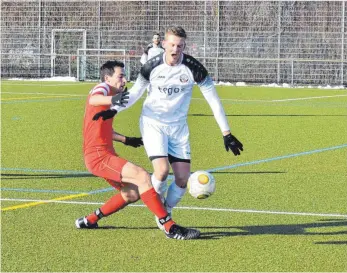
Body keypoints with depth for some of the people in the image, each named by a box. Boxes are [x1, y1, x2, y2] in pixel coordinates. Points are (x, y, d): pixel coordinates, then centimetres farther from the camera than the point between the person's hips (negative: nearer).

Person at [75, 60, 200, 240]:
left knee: (132, 193, 13)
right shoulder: (102, 88, -8)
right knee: (142, 176, -22)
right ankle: (171, 228, -26)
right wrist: (113, 99, -56)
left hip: (104, 154, 11)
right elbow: (93, 100, -37)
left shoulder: (110, 93, 21)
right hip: (98, 155, -11)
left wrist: (125, 140, 43)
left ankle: (89, 221, 22)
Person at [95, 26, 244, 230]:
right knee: (162, 170, -22)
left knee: (183, 179, -4)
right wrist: (113, 109, -10)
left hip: (178, 126, 2)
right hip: (153, 123, -2)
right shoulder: (152, 66, -11)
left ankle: (167, 212, 23)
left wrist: (227, 134, -9)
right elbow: (135, 93, 5)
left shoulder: (193, 68, -12)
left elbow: (214, 100, -7)